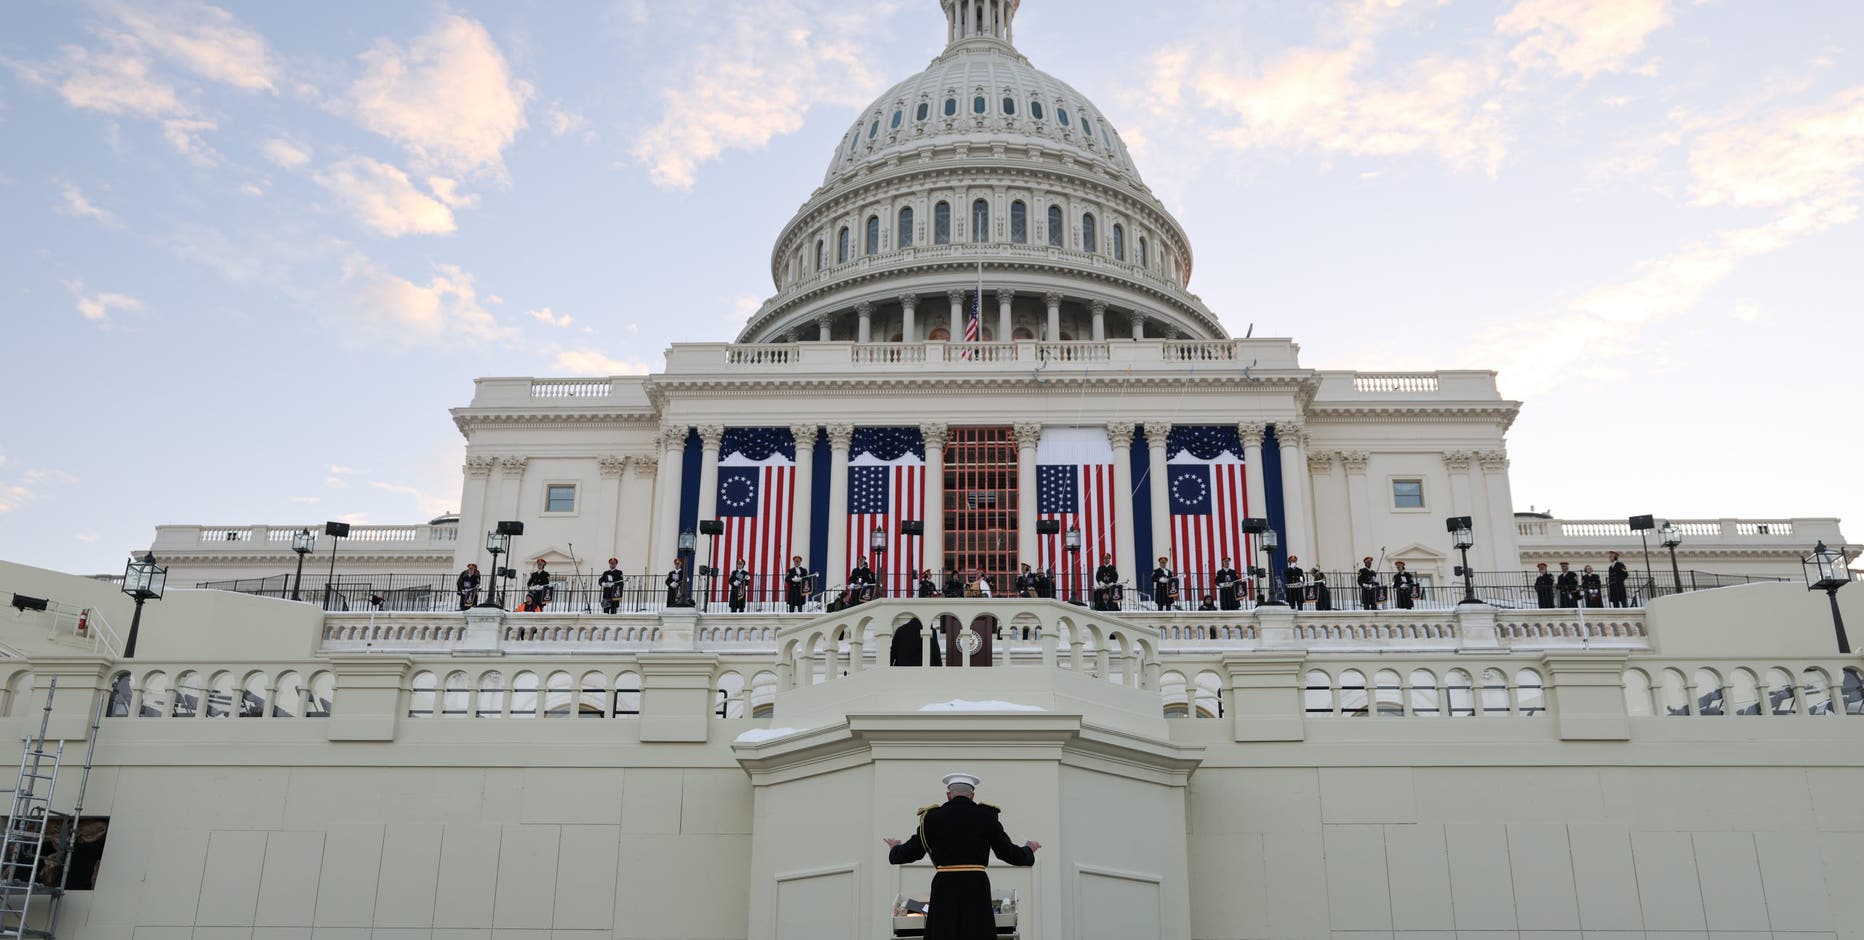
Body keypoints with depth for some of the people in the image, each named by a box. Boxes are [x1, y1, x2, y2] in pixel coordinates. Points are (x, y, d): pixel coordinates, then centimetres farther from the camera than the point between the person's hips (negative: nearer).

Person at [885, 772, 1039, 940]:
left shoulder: (932, 817, 2)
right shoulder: (987, 816, 0)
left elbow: (911, 852, 10)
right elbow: (1009, 853, 5)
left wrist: (895, 848, 33)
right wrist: (1028, 850, 26)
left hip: (944, 890, 1)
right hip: (977, 889, -1)